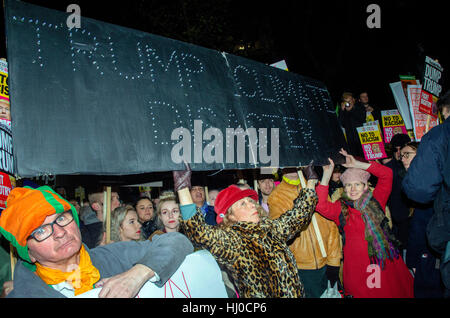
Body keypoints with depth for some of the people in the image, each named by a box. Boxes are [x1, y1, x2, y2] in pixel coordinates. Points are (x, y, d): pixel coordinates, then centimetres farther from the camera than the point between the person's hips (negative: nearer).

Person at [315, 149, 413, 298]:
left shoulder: (375, 201, 5)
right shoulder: (340, 208, 1)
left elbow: (386, 174, -2)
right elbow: (320, 205, -18)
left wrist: (357, 165, -7)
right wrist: (326, 175, -17)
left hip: (386, 262, 2)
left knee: (394, 292, 10)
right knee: (363, 293, 5)